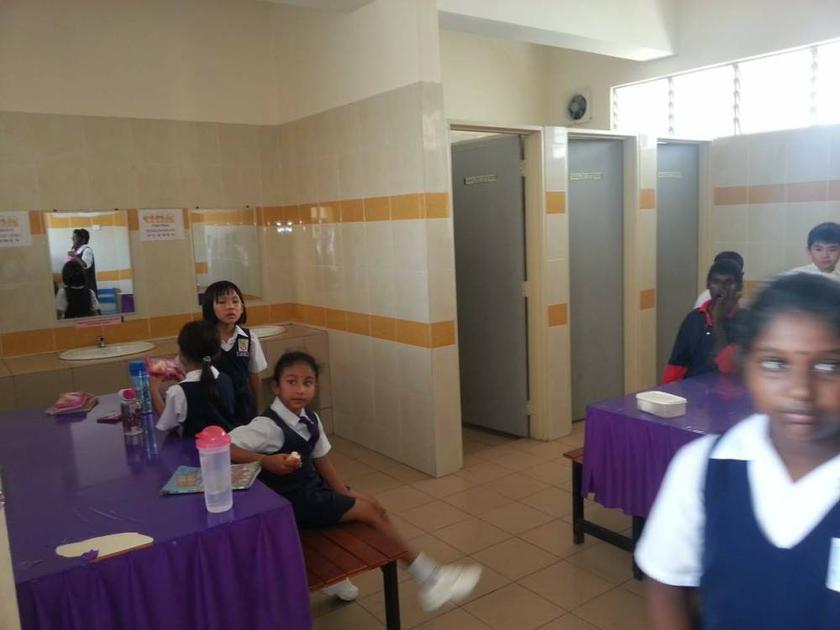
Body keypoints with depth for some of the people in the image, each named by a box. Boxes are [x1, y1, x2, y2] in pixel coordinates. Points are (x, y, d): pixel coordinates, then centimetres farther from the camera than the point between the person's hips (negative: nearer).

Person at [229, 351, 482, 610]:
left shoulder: (309, 418, 0)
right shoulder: (267, 426, -24)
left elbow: (321, 462, 5)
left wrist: (346, 496, -3)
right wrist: (266, 461, -40)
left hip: (312, 488, 9)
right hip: (291, 502, -8)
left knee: (371, 504, 11)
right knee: (371, 512, -9)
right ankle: (429, 578, 2)